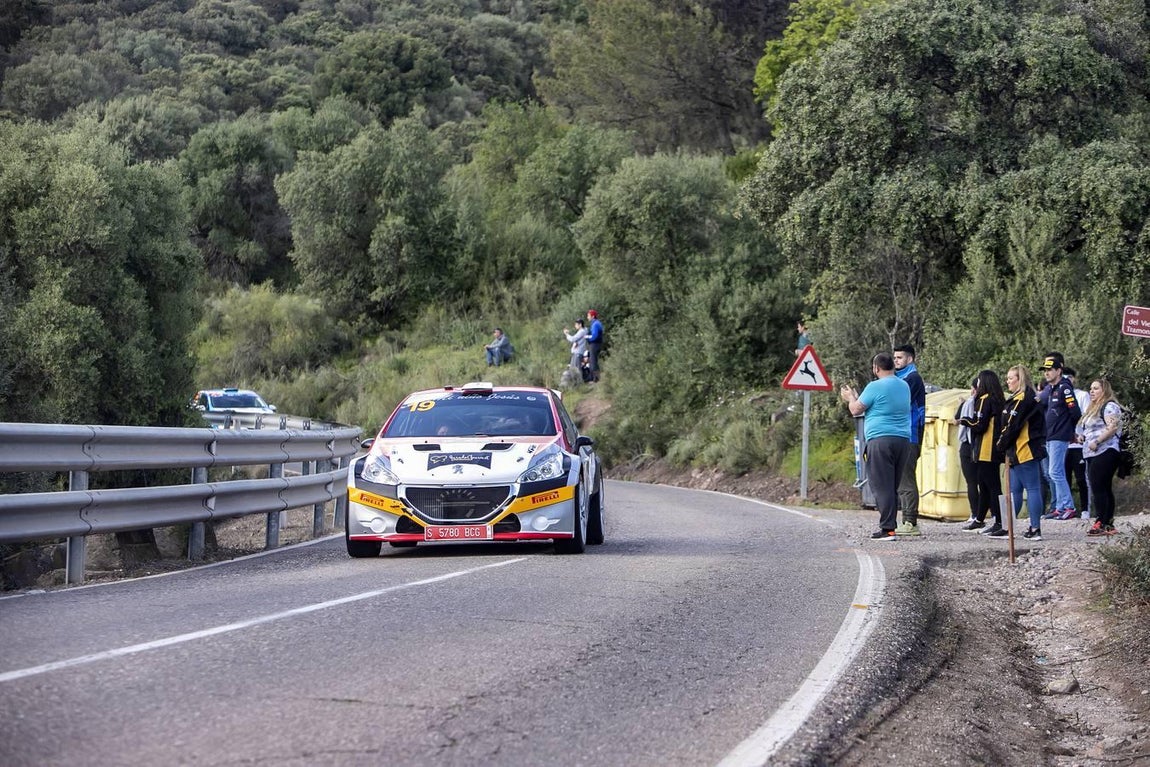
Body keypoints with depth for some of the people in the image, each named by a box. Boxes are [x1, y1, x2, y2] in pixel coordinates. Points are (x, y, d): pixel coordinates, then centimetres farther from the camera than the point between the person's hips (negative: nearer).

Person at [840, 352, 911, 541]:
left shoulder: (876, 387, -9)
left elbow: (856, 410, -3)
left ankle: (887, 528, -10)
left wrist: (850, 398, 20)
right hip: (903, 440, 7)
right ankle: (891, 525, 11)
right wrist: (855, 397, 37)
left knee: (882, 486, -6)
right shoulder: (904, 386, 15)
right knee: (893, 487, 12)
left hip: (880, 439, -7)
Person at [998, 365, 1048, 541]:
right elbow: (1008, 425, 22)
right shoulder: (1017, 399, 20)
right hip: (1017, 453, 10)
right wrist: (1004, 444, 13)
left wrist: (1002, 444, -5)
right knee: (1014, 489, 12)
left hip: (1025, 452, -10)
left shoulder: (1023, 399, -12)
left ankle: (1035, 530, -7)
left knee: (1032, 489, -7)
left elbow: (1013, 426, -15)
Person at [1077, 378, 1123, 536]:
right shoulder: (1094, 408, 24)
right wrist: (1082, 436, 13)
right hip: (1092, 454, 10)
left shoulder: (1109, 406, -7)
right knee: (1105, 489, 9)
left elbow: (1112, 427, -20)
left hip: (1104, 453, -10)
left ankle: (1101, 523, -16)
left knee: (1098, 488, -15)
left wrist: (1096, 442, -22)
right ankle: (1109, 524, 11)